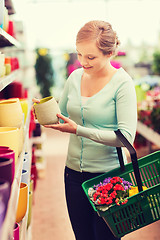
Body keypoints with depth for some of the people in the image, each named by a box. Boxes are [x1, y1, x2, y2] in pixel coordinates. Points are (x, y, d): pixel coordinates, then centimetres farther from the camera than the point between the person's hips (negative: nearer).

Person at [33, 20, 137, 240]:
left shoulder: (122, 82, -13)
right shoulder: (75, 77, 3)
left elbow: (126, 136, -20)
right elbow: (61, 115, 15)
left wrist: (78, 130, -26)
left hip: (107, 174, -5)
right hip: (74, 173, 5)